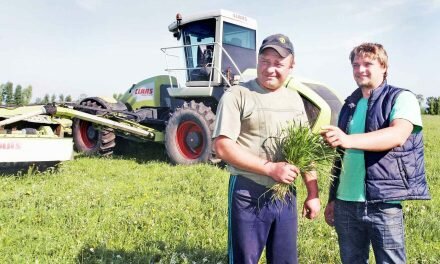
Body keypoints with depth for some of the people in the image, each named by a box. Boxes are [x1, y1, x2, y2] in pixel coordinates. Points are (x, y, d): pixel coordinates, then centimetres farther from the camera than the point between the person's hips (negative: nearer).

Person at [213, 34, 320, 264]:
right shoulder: (237, 95, -9)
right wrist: (271, 168, -20)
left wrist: (313, 194, 9)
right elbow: (222, 147, -16)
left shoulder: (294, 99, 10)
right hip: (249, 195, -5)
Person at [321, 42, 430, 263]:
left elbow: (399, 135, -24)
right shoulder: (349, 106, 14)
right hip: (345, 204, 5)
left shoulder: (402, 98, -3)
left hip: (383, 205, -5)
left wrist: (349, 140, -39)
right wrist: (332, 198, 17)